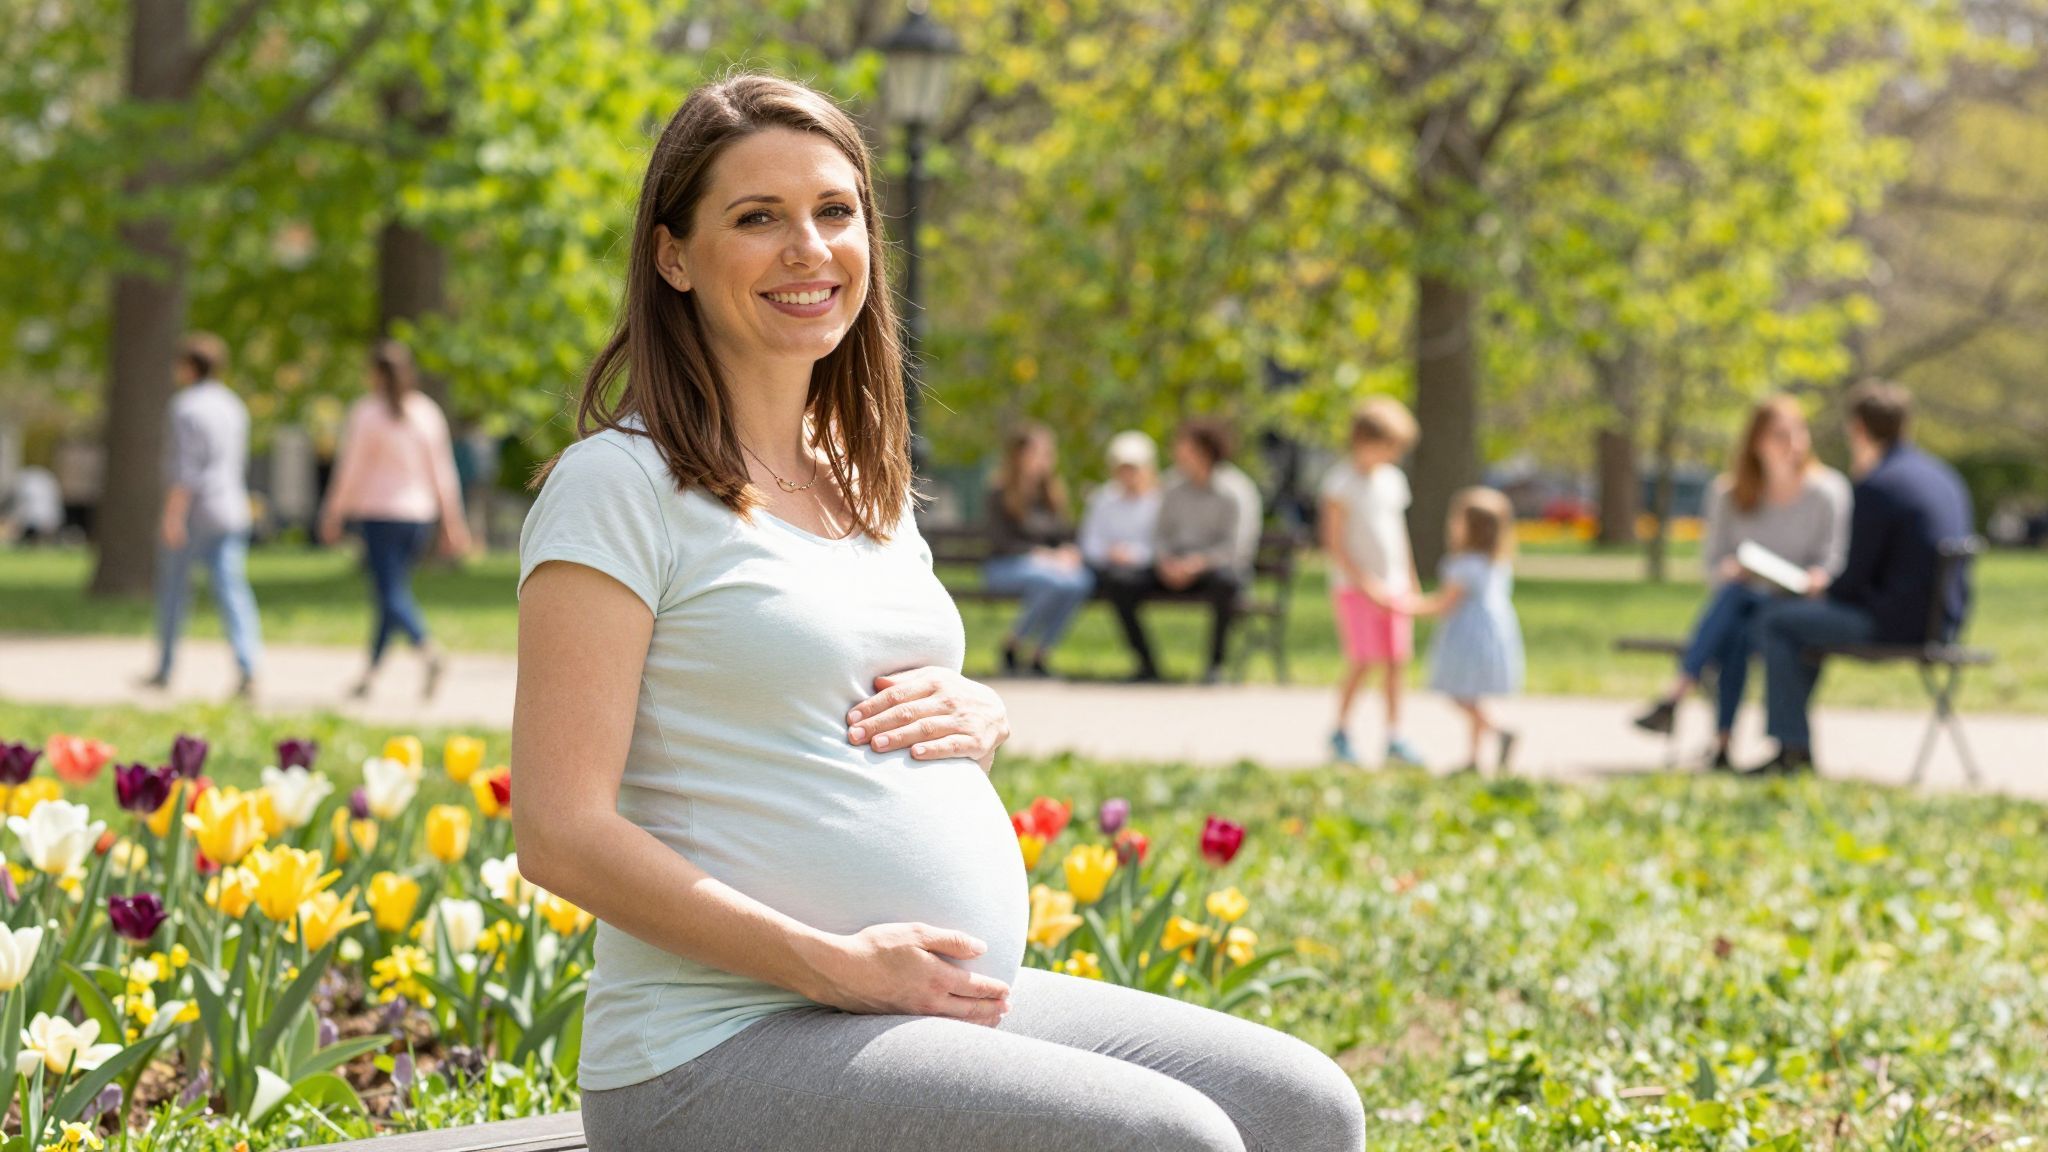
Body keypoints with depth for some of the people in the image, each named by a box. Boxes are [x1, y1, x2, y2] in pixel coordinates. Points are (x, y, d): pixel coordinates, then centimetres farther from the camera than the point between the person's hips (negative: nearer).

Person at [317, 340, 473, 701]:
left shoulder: (366, 412, -7)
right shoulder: (427, 411, 6)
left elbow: (349, 469, -6)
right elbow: (443, 470, 8)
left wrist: (333, 513, 5)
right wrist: (452, 520, 12)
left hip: (379, 512, -5)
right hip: (420, 513, 5)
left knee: (391, 593, -8)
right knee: (394, 590, 13)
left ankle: (427, 649, -32)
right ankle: (371, 672, 18)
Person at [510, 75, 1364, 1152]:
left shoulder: (868, 488, 16)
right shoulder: (620, 484, -8)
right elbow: (562, 834, -15)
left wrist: (978, 716, 3)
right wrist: (838, 965, -19)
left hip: (953, 1009, 8)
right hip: (728, 1048, -8)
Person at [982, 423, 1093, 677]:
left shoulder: (1051, 493, 14)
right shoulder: (1000, 494, -3)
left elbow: (1066, 534, 13)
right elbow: (1001, 541, -10)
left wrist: (1067, 552, -10)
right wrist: (1041, 554, -19)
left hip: (1050, 564, 5)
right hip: (1005, 567, -5)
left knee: (1081, 581, -29)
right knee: (1054, 581, -36)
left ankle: (1039, 654, -18)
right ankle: (1011, 644, -15)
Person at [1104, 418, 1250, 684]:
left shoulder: (1230, 493, -5)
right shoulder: (1174, 490, 11)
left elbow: (1231, 547, -11)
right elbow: (1160, 534, 10)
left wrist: (1198, 562, -27)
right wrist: (1166, 562, -11)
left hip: (1215, 565, -5)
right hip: (1173, 567, 5)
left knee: (1225, 584, -42)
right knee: (1121, 586, -20)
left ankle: (1216, 664, -26)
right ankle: (1147, 664, -11)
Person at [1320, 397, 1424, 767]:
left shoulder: (1393, 480, 11)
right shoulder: (1340, 480, -8)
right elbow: (1333, 543, -11)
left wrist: (1411, 583, 16)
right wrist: (1366, 584, -15)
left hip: (1393, 587, 6)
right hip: (1355, 586, -6)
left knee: (1397, 661, 1)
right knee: (1363, 661, -11)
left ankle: (1394, 739, 6)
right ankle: (1340, 733, 6)